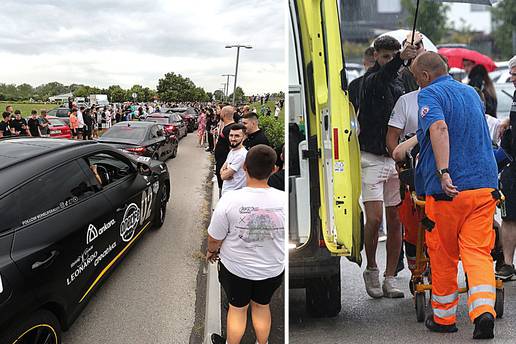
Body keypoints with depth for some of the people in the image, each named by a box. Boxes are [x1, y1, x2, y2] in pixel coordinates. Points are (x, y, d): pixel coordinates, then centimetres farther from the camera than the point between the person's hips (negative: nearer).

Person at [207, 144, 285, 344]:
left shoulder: (230, 200, -26)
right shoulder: (284, 200, -21)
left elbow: (214, 239, -14)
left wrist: (211, 251, 8)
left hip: (236, 268, -2)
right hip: (272, 270, 2)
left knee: (237, 308, 22)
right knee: (262, 306, 27)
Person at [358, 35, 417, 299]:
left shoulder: (398, 83, 17)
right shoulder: (369, 81, -4)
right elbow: (381, 78, -30)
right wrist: (400, 59, -48)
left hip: (395, 158, 6)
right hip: (372, 158, -6)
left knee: (395, 220, 5)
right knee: (374, 218, -12)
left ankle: (390, 279, 14)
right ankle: (371, 269, 12)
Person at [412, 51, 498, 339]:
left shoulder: (430, 94, -4)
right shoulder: (472, 92, 19)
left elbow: (439, 127, -24)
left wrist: (444, 173, -30)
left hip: (447, 189, -5)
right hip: (485, 185, 6)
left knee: (443, 255, 9)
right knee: (478, 252, 5)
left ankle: (444, 317, 21)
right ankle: (484, 310, -14)